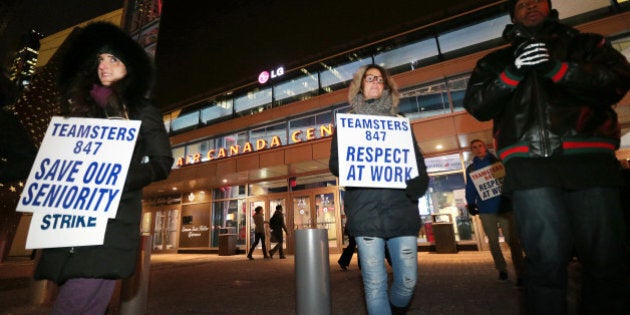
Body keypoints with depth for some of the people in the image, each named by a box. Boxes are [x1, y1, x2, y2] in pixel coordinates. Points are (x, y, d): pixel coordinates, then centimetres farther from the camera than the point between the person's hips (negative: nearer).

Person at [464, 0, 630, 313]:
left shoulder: (587, 44, 22)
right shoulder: (496, 61, 22)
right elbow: (476, 106, 8)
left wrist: (555, 68, -7)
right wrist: (512, 72, -6)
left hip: (589, 157, 1)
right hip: (528, 162, -1)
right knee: (547, 257, -7)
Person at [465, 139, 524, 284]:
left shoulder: (498, 162, 9)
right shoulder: (470, 169, 12)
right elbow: (470, 189, 11)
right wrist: (471, 204, 0)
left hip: (505, 206, -2)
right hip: (485, 210, 2)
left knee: (512, 240, -7)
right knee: (493, 241, 8)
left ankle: (520, 273, 0)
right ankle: (501, 269, 22)